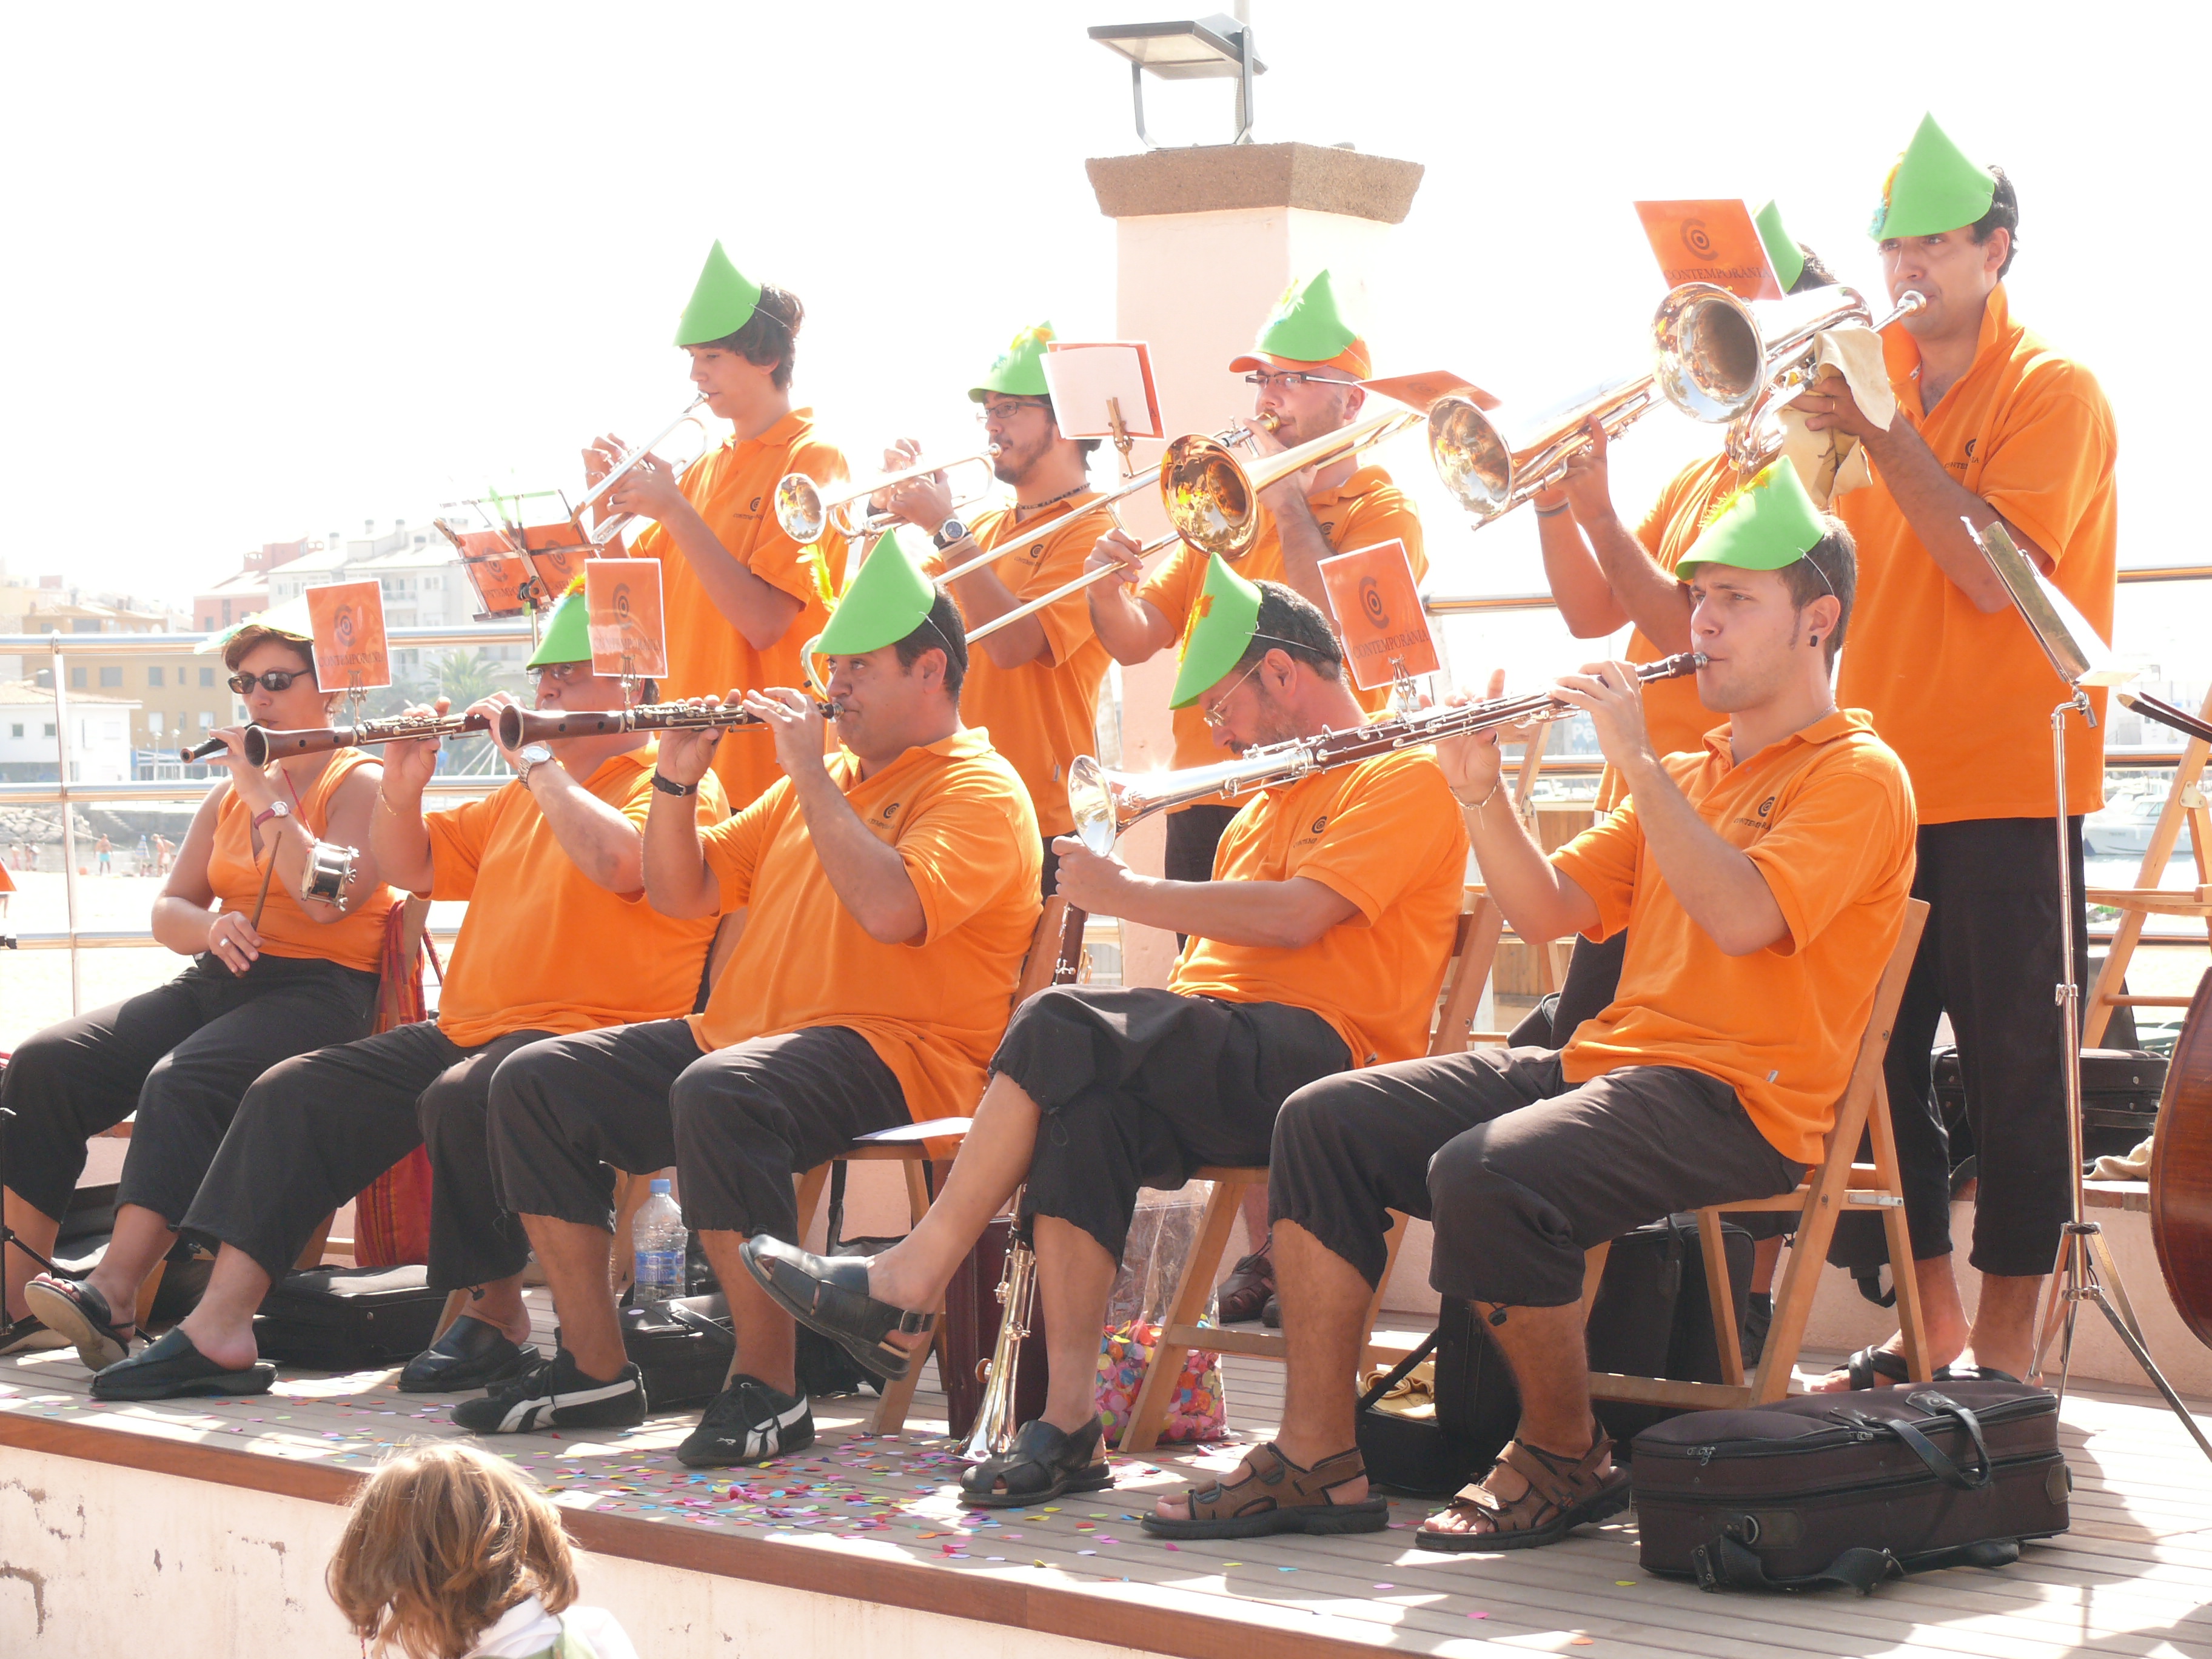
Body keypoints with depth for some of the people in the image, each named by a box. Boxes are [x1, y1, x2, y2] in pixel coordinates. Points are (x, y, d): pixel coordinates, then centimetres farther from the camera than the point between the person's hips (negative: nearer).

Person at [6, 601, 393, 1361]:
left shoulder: (360, 784, 2)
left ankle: (113, 1302, -46)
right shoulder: (230, 792, 24)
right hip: (216, 983, 7)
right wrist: (210, 927, -5)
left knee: (182, 1083, -36)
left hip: (317, 991, -7)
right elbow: (169, 908, 19)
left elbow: (328, 899, -16)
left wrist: (266, 797, -13)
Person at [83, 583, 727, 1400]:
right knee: (291, 1092, -6)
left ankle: (497, 1313, -15)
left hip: (588, 1034, -8)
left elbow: (620, 863, -25)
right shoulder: (524, 794, 25)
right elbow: (414, 868, 28)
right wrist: (402, 789, 8)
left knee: (462, 1098, -37)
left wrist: (534, 759, -13)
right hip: (466, 1027, 8)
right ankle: (220, 1329, -11)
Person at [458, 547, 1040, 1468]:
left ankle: (771, 1389, -28)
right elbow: (682, 893, 24)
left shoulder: (979, 789, -2)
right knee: (534, 1081, -5)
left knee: (718, 1094, -39)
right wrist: (677, 780, 7)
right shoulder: (823, 780, 25)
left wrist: (813, 776, -14)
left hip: (888, 1053, -9)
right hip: (738, 1035, 9)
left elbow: (892, 912, -23)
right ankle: (595, 1369, -2)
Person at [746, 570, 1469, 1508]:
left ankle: (904, 1291, -21)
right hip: (1219, 1073, 7)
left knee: (1065, 1028, -26)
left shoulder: (1404, 780, 2)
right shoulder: (1264, 810, 32)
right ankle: (1070, 1423, -31)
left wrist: (1121, 894, -6)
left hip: (1319, 1061, -7)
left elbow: (1296, 915, -14)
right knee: (1087, 1109, -27)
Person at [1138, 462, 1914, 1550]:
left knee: (1482, 1173, -33)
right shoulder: (1696, 772, 23)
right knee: (1325, 1122, -5)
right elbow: (1548, 913, 15)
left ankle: (1565, 1460, -10)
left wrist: (1638, 760, -19)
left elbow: (1743, 919, -22)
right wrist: (1482, 795, 0)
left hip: (1734, 1096, -9)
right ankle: (1316, 1460, -6)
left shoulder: (1857, 775, -4)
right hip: (1606, 1057, 9)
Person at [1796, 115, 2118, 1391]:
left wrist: (1882, 431, -18)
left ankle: (2005, 1348, 3)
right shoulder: (1886, 376, 13)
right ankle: (1930, 1330, 19)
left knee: (2015, 1075, -2)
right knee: (1882, 1069, 8)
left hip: (2004, 793, -6)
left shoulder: (2053, 389, -4)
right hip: (1887, 781, 6)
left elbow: (1991, 574, -17)